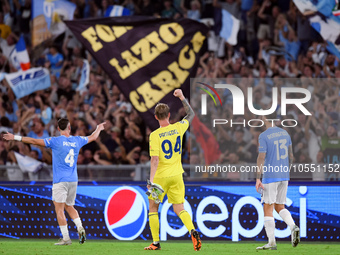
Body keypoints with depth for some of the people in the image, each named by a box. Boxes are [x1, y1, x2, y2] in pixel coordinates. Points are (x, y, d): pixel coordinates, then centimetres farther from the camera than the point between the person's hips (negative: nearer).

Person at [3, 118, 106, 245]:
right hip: (73, 180, 6)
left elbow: (35, 141, -10)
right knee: (69, 206, 20)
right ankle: (80, 228, 1)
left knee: (59, 209, -4)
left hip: (60, 181, -6)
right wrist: (98, 129, 48)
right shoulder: (77, 140, 8)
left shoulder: (55, 141, -7)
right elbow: (93, 137, 27)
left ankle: (66, 238, -9)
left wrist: (16, 138, -4)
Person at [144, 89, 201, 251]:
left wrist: (151, 180, -22)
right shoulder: (178, 128, -2)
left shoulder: (155, 135, -14)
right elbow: (191, 114, 19)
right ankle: (193, 231, -22)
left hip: (161, 177, -4)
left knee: (153, 208, 14)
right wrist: (182, 98, 24)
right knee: (179, 209, 6)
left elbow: (155, 160, -20)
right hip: (176, 175, 4)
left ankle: (156, 242, 13)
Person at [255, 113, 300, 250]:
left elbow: (261, 157, -16)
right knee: (279, 206, 17)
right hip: (284, 177, 6)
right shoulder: (284, 133, 9)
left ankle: (272, 243, -4)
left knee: (268, 208, 0)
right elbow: (290, 156, 14)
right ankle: (293, 227, -10)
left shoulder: (264, 136, -11)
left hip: (270, 177, -6)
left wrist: (258, 178, -14)